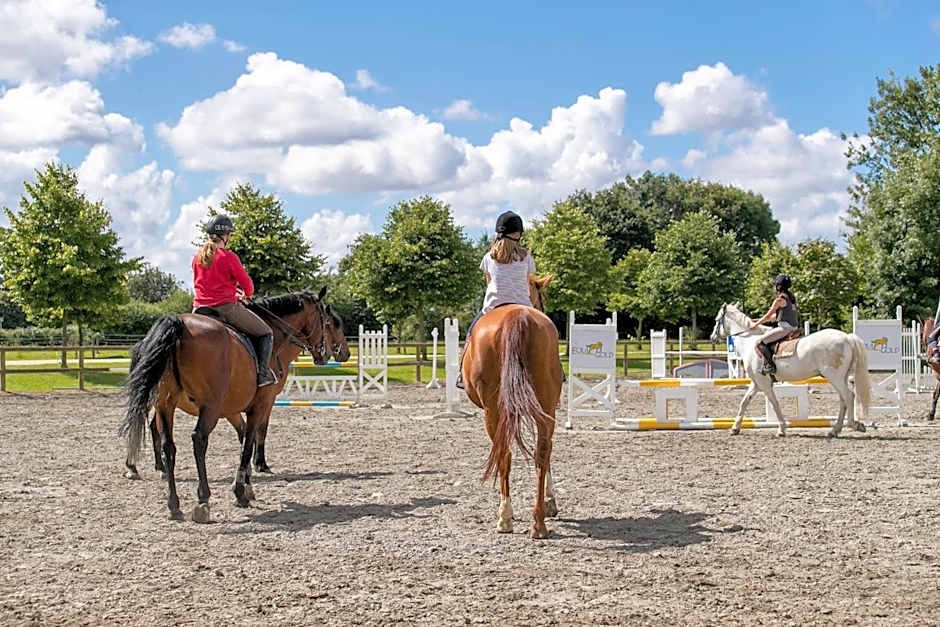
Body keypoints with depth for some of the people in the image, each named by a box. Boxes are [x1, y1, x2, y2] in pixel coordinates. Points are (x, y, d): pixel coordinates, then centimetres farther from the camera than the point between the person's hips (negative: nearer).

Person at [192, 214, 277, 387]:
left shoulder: (197, 257, 9)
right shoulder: (229, 257, -11)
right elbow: (247, 285, -9)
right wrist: (247, 295, 16)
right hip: (226, 308, -6)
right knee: (266, 333, 9)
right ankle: (263, 374, -2)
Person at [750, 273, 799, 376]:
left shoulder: (779, 299, -10)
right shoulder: (790, 298, 19)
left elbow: (768, 315, -5)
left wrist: (756, 324, 8)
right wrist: (760, 320, 25)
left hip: (785, 328, -10)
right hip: (793, 328, 10)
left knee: (760, 344, -12)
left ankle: (770, 365, -18)